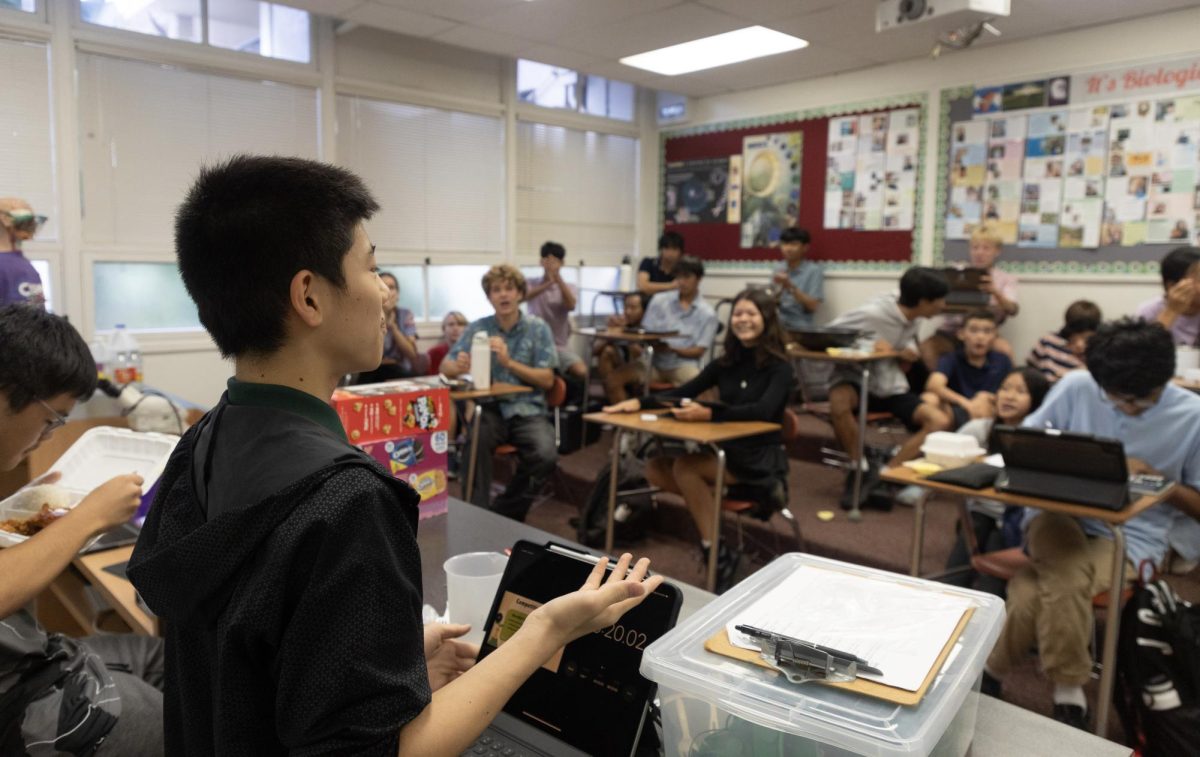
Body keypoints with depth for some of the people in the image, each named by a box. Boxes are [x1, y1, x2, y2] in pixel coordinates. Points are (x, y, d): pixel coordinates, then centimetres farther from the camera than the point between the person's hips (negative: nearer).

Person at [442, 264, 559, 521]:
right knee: (476, 442, -34)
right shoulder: (478, 328, 7)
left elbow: (547, 380, -1)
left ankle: (504, 514, -6)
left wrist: (509, 362, -15)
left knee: (545, 456, -29)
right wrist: (459, 366, -21)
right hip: (490, 408, 1)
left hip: (528, 410, 0)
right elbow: (445, 367, 5)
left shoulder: (537, 328, 2)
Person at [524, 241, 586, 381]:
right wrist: (549, 283, -30)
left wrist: (558, 278, -23)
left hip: (558, 346, 1)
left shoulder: (568, 288, 9)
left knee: (581, 372, -24)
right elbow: (522, 296, -17)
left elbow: (571, 306, -13)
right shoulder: (531, 284, 7)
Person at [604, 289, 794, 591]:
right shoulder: (726, 362, 10)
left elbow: (764, 410, -25)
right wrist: (640, 402, -8)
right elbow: (684, 392, 8)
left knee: (684, 466, -29)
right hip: (726, 450, 7)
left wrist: (708, 413, -40)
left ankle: (717, 554, -21)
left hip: (761, 458, -6)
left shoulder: (779, 367, -8)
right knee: (656, 469, -15)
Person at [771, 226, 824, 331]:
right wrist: (778, 288, -9)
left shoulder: (814, 271, -3)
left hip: (799, 328, -3)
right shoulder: (779, 270, 11)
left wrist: (790, 287, -16)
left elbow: (813, 306, -8)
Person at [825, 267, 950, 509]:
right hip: (856, 379, -6)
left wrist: (904, 352, -7)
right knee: (839, 403, -41)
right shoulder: (872, 314, -21)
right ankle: (861, 467, -17)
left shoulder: (914, 320, 1)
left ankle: (885, 474, -12)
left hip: (891, 386, 7)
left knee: (939, 422, -14)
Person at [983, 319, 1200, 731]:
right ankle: (1068, 693, -14)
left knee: (1033, 593, -30)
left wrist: (1155, 477, -16)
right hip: (1058, 512, 2)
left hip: (1131, 536, -1)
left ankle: (989, 673, -8)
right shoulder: (1075, 387, -3)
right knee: (1066, 582, -34)